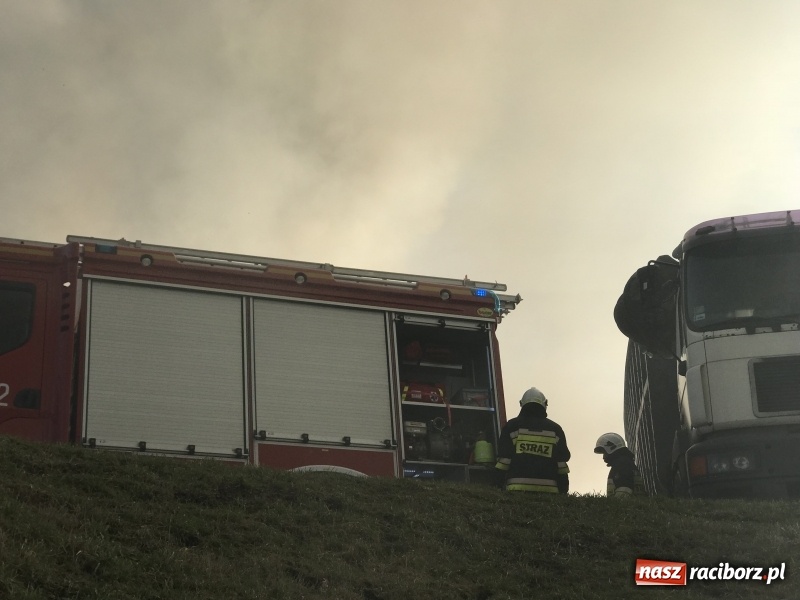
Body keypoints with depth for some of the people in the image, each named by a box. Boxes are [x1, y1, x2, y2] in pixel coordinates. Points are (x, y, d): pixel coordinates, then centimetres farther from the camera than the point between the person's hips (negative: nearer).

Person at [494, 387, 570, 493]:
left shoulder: (512, 426, 8)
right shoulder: (555, 429, 13)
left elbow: (504, 460, 3)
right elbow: (562, 464, 9)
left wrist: (498, 486, 6)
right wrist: (563, 492, 12)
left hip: (517, 488, -1)